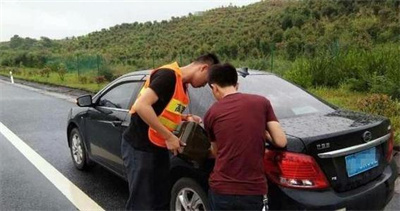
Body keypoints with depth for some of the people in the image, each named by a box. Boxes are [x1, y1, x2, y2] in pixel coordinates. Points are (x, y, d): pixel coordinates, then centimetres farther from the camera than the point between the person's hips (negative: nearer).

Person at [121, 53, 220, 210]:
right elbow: (141, 106, -28)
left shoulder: (183, 85, 9)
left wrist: (186, 118, 5)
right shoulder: (168, 75, -19)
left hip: (159, 147, 9)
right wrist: (169, 137, -24)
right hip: (139, 147, -9)